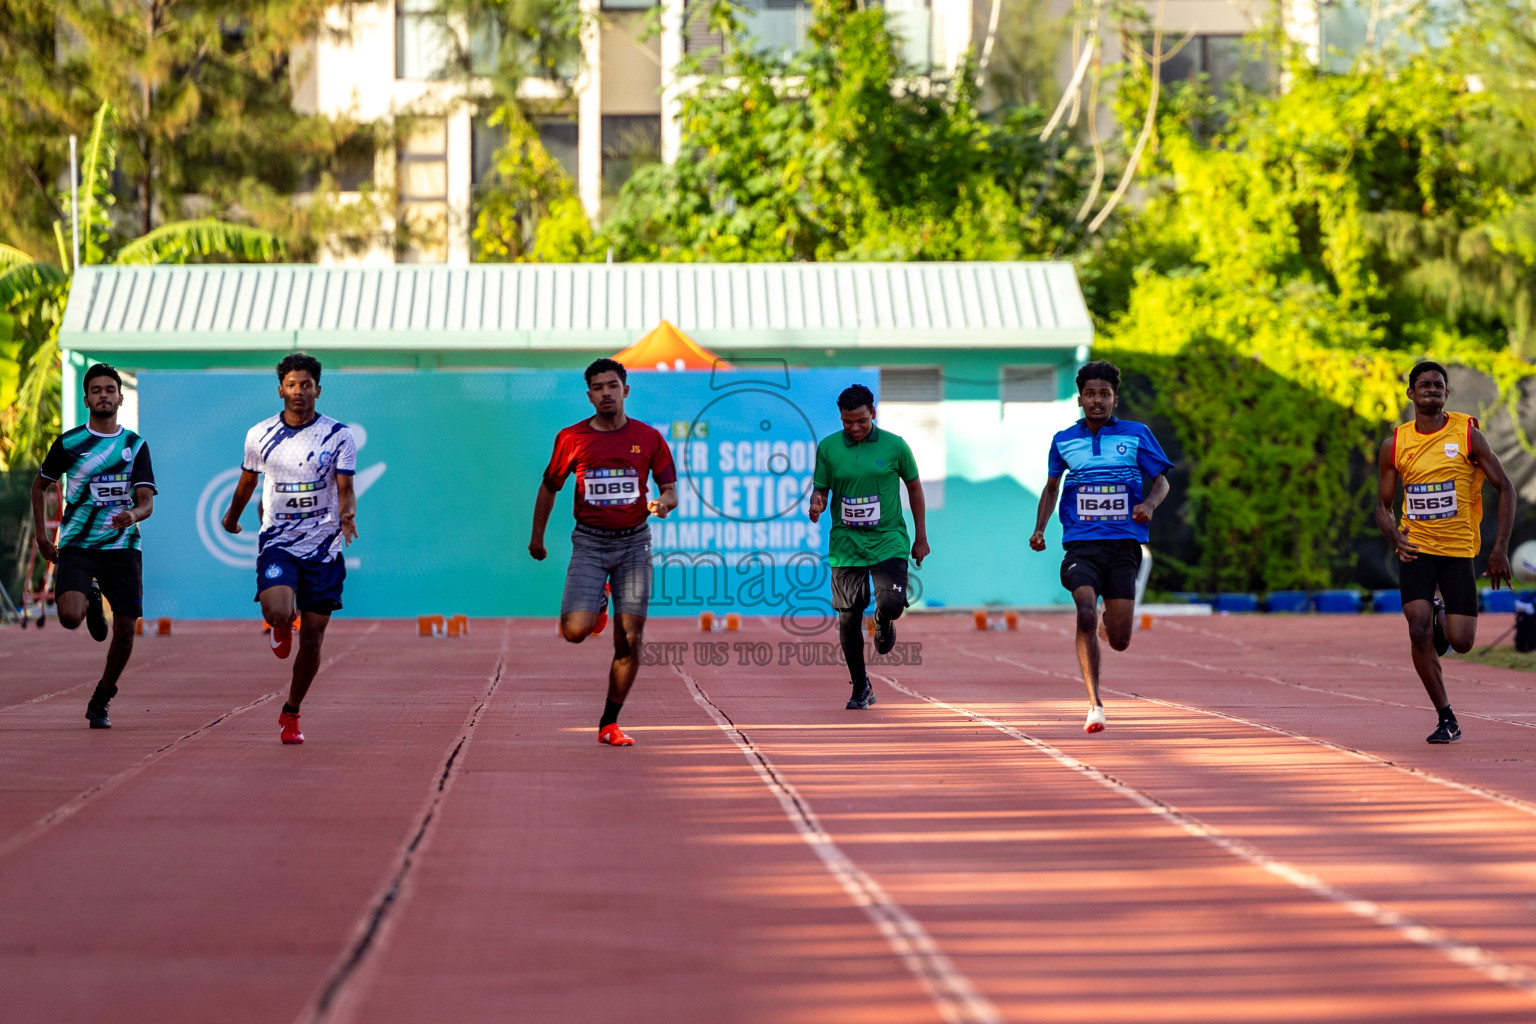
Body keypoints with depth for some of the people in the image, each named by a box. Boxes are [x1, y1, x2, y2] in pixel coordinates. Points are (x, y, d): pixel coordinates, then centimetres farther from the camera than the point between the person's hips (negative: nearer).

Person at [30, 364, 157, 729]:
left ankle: (100, 702, 20)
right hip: (77, 546, -1)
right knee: (70, 617, -24)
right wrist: (40, 535, 13)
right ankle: (91, 601, 15)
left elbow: (147, 502, -2)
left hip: (123, 546, 1)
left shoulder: (135, 446, 5)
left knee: (125, 631, -2)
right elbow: (40, 485, 17)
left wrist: (134, 514, -26)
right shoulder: (68, 442, 3)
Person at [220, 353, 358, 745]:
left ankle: (291, 714, 19)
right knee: (276, 610, -26)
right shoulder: (260, 435, 3)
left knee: (312, 636, 2)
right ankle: (282, 625, 14)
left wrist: (347, 513, -28)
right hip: (277, 540, 0)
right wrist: (232, 517, 34)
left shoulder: (338, 436, -2)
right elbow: (247, 481, 21)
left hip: (323, 546, 0)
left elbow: (345, 489, -6)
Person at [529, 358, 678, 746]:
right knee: (575, 631, -18)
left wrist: (663, 503, -20)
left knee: (630, 641, -5)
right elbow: (549, 487, 14)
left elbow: (671, 492, 4)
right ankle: (597, 604, 19)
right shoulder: (571, 438, 0)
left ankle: (609, 725, 8)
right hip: (590, 542, -1)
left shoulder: (649, 438, 1)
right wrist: (537, 538, 19)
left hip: (633, 542, 1)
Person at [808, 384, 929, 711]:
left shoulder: (894, 446, -1)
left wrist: (921, 538, 10)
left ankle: (883, 622, 20)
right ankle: (860, 687, 20)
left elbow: (914, 487, 10)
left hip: (888, 541, -1)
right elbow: (820, 490, 8)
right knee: (848, 618, 2)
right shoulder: (827, 448, 1)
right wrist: (816, 505, -18)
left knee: (891, 605, -20)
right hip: (846, 545, 1)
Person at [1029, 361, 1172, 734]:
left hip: (1124, 545, 0)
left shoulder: (1137, 435, 5)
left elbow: (1162, 480, 10)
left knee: (1119, 641, -2)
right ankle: (1094, 704, -21)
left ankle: (1112, 620, 38)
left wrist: (1149, 504, -12)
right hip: (1081, 545, 0)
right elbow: (1051, 486, 23)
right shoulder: (1063, 441, 9)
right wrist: (1040, 528, 10)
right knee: (1086, 614, -25)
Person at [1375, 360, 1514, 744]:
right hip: (1416, 549, 1)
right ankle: (1446, 719, -1)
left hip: (1458, 549, -1)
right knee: (1418, 631, -16)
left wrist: (1500, 548, -9)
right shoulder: (1394, 445, 1)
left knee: (1461, 642, -7)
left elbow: (1505, 489, 0)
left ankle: (1443, 623, 31)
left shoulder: (1468, 436, -4)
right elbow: (1382, 505, 9)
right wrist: (1395, 536, -14)